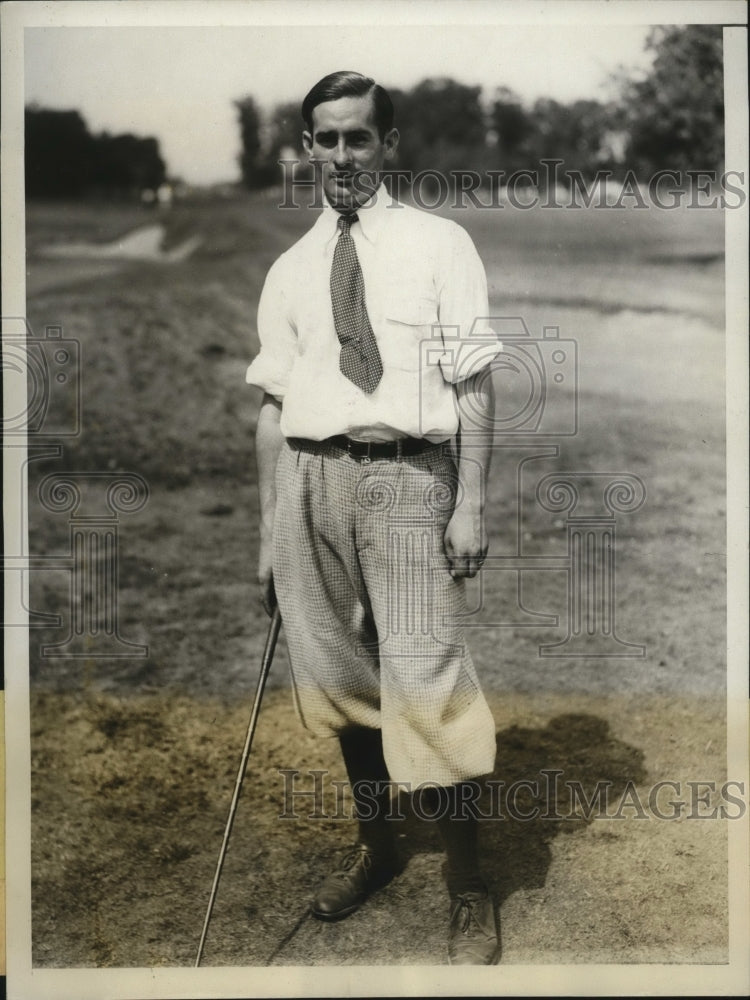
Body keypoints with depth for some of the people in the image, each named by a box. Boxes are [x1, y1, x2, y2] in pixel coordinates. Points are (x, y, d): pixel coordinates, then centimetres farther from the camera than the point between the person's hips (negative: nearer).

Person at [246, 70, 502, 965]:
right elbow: (273, 406, 12)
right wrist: (269, 532, 10)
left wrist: (471, 503, -10)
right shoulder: (290, 270, 13)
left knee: (423, 681, -6)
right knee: (335, 671, 13)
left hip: (406, 472, -4)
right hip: (310, 476, 5)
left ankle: (467, 888, 14)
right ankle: (373, 844, 37)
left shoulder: (438, 244, 2)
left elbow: (474, 384, -2)